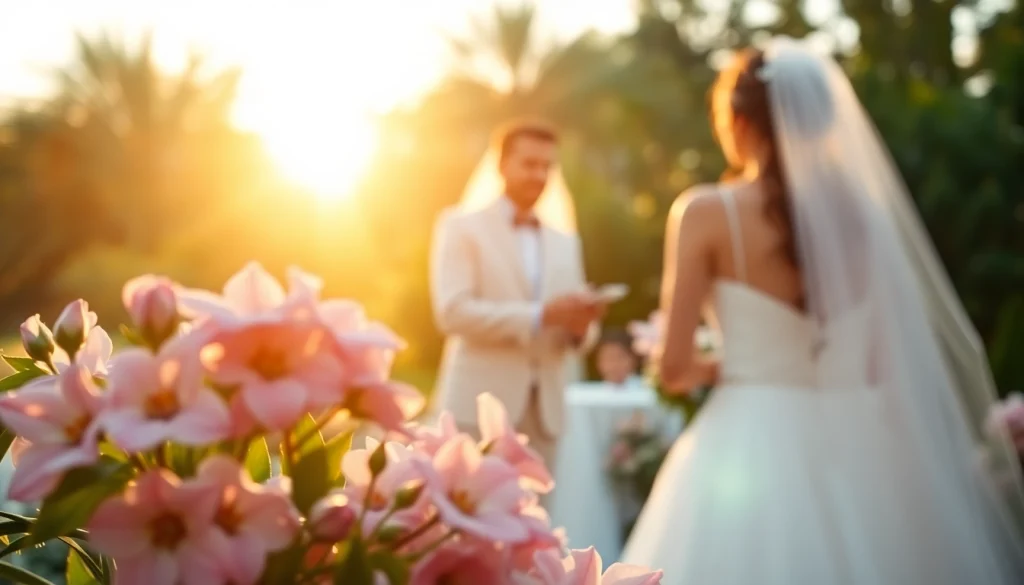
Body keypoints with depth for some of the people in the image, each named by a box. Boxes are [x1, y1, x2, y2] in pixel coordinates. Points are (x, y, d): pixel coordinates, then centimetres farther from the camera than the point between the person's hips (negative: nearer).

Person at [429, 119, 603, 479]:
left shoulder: (565, 243, 18)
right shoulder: (461, 227, 3)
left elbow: (576, 336, 15)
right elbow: (453, 311, -11)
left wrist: (581, 324, -9)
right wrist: (541, 315, -17)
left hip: (543, 411, 5)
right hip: (480, 407, -5)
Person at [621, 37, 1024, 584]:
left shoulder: (706, 212, -6)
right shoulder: (861, 208, 5)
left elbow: (674, 366, -6)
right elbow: (887, 361, 8)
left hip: (750, 446, -4)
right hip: (856, 447, 4)